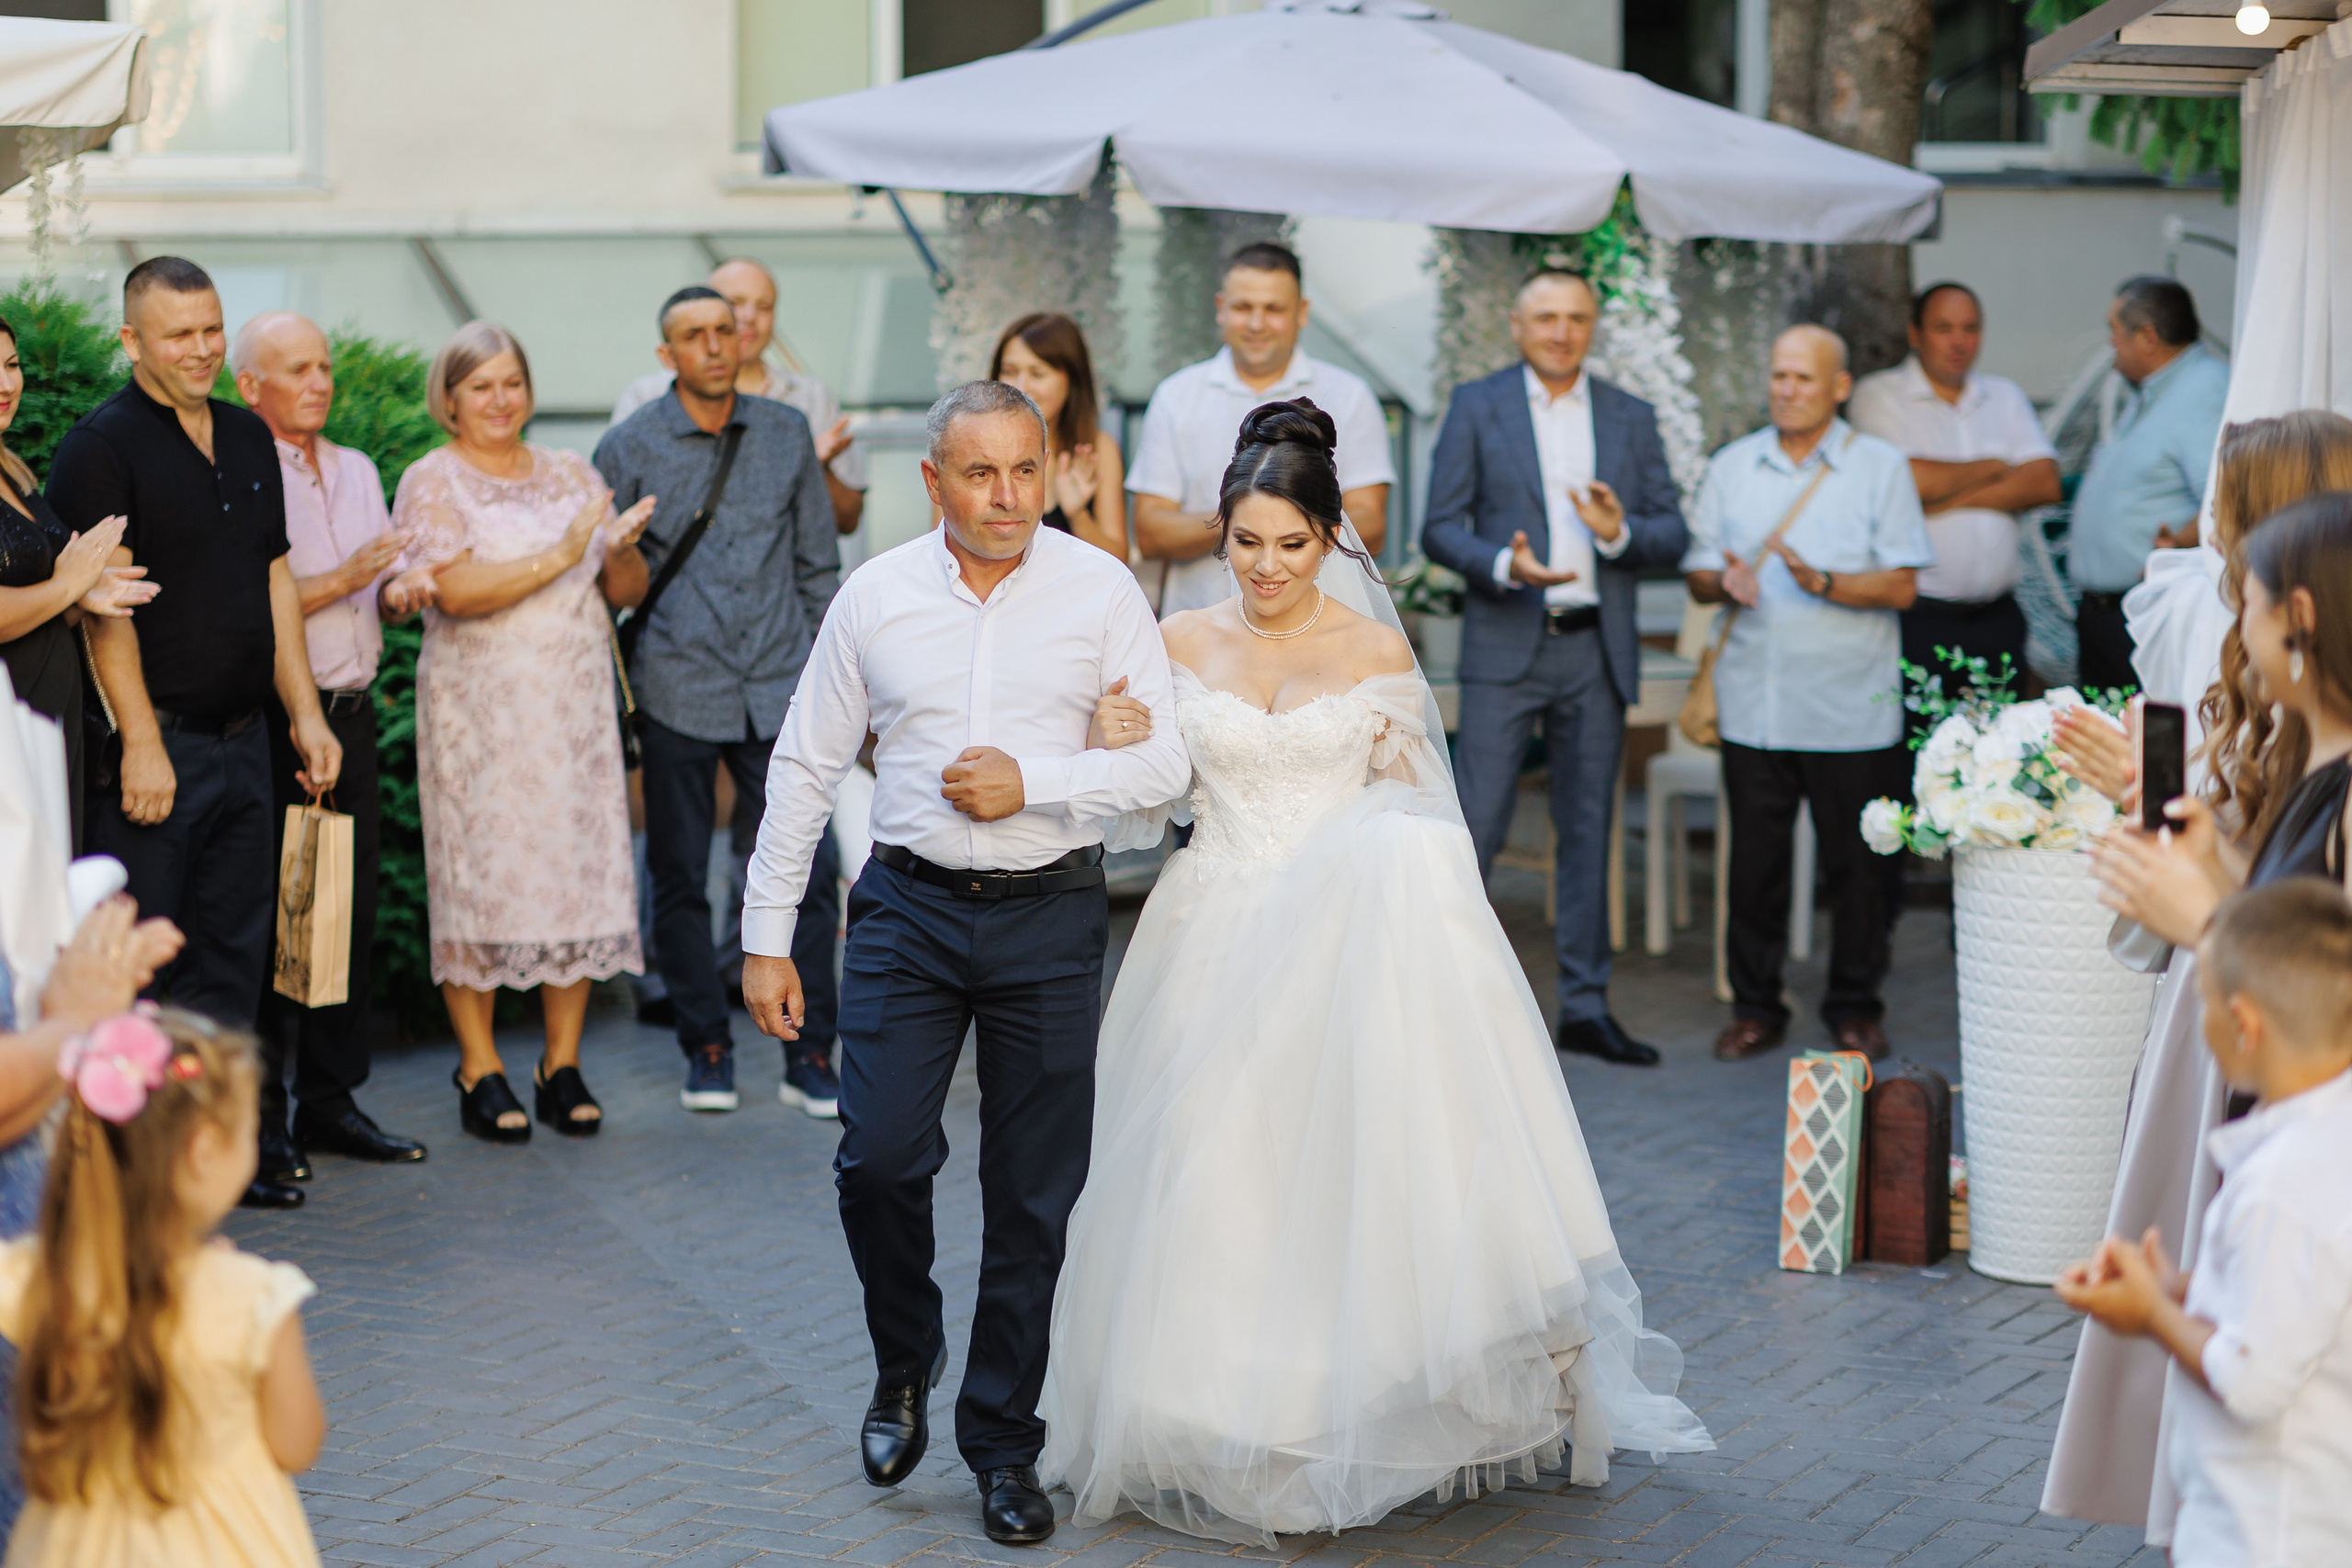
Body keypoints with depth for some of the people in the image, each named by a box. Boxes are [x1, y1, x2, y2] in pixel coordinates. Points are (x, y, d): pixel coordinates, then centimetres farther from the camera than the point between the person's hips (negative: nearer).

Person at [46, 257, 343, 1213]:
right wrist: (141, 742, -19)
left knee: (233, 956, 11)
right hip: (156, 744, -7)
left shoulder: (249, 439, 14)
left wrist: (303, 712, 12)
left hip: (244, 740, 7)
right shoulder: (102, 445, -9)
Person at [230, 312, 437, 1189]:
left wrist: (400, 589, -2)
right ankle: (258, 1116, 3)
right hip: (270, 719, -7)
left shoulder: (357, 472, 16)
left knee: (350, 910, 9)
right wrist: (345, 579, -18)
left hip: (349, 712, 7)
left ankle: (330, 1102, 18)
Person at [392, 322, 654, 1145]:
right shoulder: (433, 483, -1)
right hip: (480, 705, -4)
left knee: (581, 869, 1)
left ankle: (563, 1064, 9)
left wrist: (620, 552, -10)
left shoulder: (571, 475, 14)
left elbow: (628, 591, 12)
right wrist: (561, 555, -19)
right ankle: (480, 1069, 4)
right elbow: (457, 590, -16)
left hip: (576, 705, 4)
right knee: (481, 872, -4)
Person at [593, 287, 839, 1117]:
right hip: (677, 692, -1)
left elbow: (818, 565, 14)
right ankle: (706, 1049, 19)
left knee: (807, 870, -4)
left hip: (777, 688, 1)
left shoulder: (786, 434, 8)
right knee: (680, 879, 5)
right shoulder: (628, 449, 0)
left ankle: (810, 1057, 5)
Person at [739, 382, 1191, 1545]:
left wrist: (1036, 782, -16)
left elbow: (1163, 761, -2)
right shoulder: (875, 598, 2)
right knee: (880, 1160, -8)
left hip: (1049, 916, 0)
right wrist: (766, 935, 4)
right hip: (910, 910, 0)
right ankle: (904, 1370, 21)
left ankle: (1003, 1444, 18)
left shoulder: (1101, 593, -1)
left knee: (1033, 1196, 4)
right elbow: (803, 769, 7)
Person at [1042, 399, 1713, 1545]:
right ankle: (1222, 1430, 12)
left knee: (1350, 1170, -12)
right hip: (1215, 944, 1)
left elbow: (1405, 812, 6)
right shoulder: (1181, 645, 6)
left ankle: (1349, 1421, -1)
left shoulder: (1378, 653, 2)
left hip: (1344, 941, -1)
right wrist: (1112, 749, -11)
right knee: (1212, 1180, 0)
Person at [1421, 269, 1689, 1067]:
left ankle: (1585, 1006, 13)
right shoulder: (1476, 406, 3)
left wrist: (1621, 532, -13)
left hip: (1596, 649, 3)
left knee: (1588, 828, 7)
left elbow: (1673, 534, 8)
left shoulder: (1631, 418, 10)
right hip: (1506, 645, -3)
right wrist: (1502, 565, -19)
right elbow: (1440, 527, -1)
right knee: (1476, 826, -6)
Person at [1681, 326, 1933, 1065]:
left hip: (1852, 709, -2)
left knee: (1855, 865, 4)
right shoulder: (1733, 466, 11)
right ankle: (1755, 1008, 16)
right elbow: (1697, 573, 11)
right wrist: (1722, 581, -12)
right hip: (1755, 706, 2)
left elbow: (1901, 587, -5)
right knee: (1754, 860, 4)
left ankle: (1855, 1009, 17)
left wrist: (1824, 582, -19)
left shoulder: (1881, 468, 2)